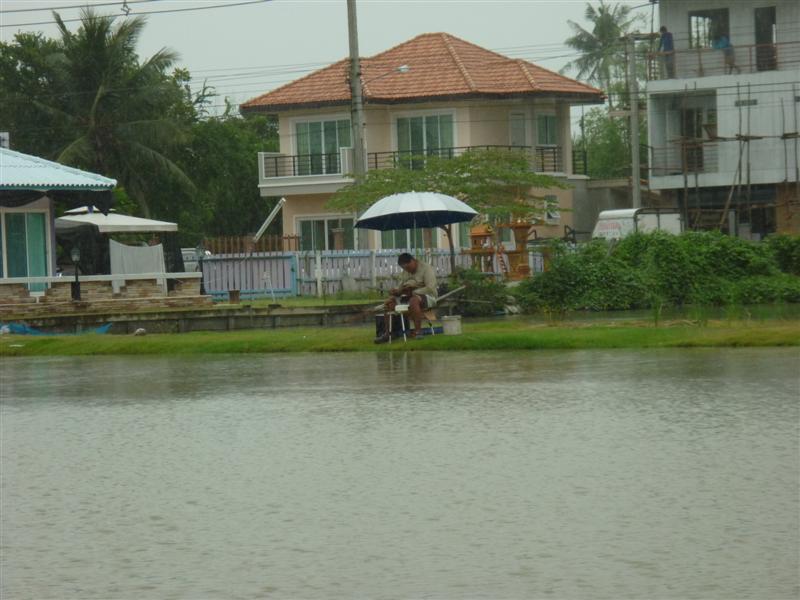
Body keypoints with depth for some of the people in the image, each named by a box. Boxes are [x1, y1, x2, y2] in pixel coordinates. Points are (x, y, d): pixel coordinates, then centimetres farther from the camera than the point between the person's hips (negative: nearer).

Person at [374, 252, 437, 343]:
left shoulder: (426, 268, -11)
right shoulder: (405, 272, 13)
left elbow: (430, 288, -22)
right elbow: (400, 287, 11)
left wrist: (412, 292, -24)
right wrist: (396, 291, -14)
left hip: (428, 297, -8)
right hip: (410, 297, 8)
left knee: (413, 300, -40)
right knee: (389, 301, -9)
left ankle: (418, 332, -38)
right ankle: (387, 333, -11)